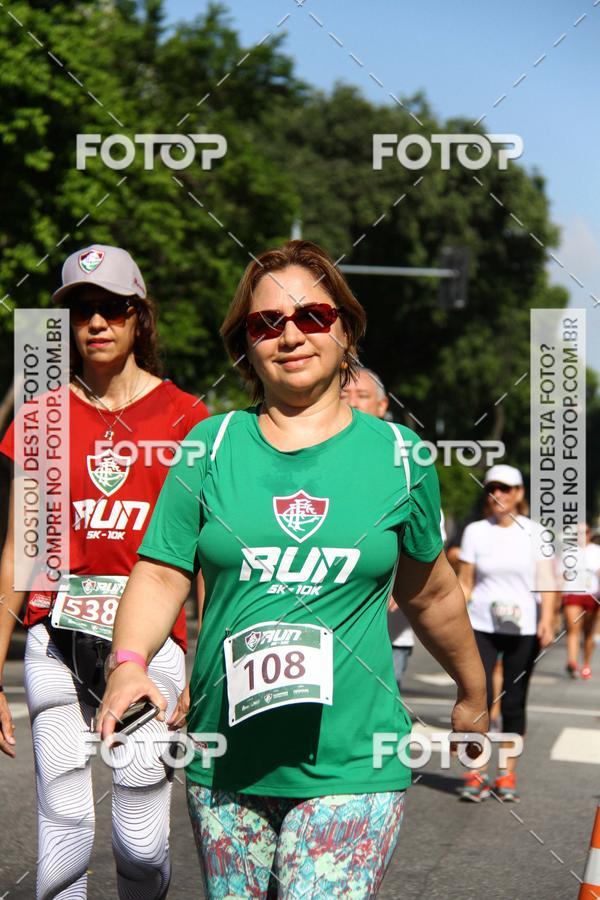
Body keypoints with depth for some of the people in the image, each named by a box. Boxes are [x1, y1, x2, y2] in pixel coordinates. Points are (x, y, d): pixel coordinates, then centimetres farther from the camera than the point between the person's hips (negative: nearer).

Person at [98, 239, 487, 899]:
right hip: (225, 764, 2)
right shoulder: (212, 446, 3)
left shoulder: (397, 455, 3)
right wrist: (129, 662, -20)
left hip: (353, 767, -2)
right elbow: (160, 574, -2)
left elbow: (429, 595, 16)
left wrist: (473, 694, 26)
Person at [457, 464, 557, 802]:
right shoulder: (475, 531, 4)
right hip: (482, 626, 0)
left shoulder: (534, 532, 1)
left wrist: (547, 620, -19)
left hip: (523, 630, 0)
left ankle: (508, 775, 15)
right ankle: (477, 775, -1)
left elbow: (546, 581, -5)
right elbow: (464, 583, 6)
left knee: (514, 702, 5)